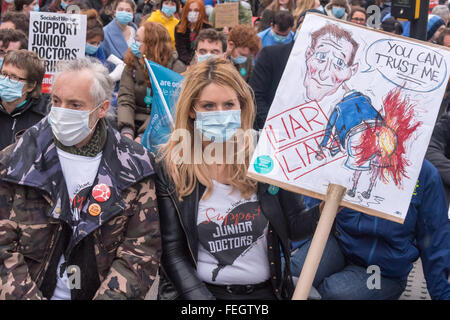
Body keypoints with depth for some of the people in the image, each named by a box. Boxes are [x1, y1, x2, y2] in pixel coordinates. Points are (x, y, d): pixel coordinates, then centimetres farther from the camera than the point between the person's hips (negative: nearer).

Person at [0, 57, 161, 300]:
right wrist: (26, 295, -12)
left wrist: (108, 296, -13)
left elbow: (141, 250, -1)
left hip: (101, 293, 0)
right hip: (34, 292, 0)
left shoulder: (134, 167, 1)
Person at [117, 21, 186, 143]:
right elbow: (125, 100, -3)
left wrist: (143, 135, -24)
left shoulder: (177, 69, -4)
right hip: (134, 123, 4)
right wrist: (127, 131, -21)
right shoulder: (132, 65, 9)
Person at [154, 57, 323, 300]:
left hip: (266, 290, 2)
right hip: (202, 290, -2)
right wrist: (199, 297, -15)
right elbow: (173, 252, -3)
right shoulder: (169, 168, -3)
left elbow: (294, 225, 5)